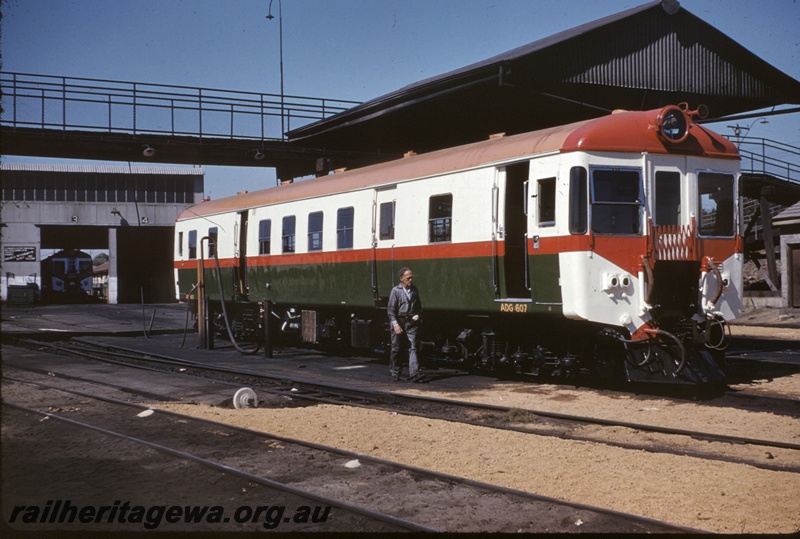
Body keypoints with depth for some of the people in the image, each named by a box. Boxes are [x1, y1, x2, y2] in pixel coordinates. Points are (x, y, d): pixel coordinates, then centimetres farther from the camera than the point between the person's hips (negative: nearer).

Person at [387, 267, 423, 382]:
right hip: (399, 321, -2)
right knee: (397, 349, 7)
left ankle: (414, 375, -14)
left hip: (411, 322, 2)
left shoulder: (415, 290, 9)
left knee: (412, 348, -8)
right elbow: (391, 309, -7)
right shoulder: (396, 291, -4)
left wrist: (419, 317, 9)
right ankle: (395, 374, 22)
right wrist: (395, 324, -16)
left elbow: (419, 306, 22)